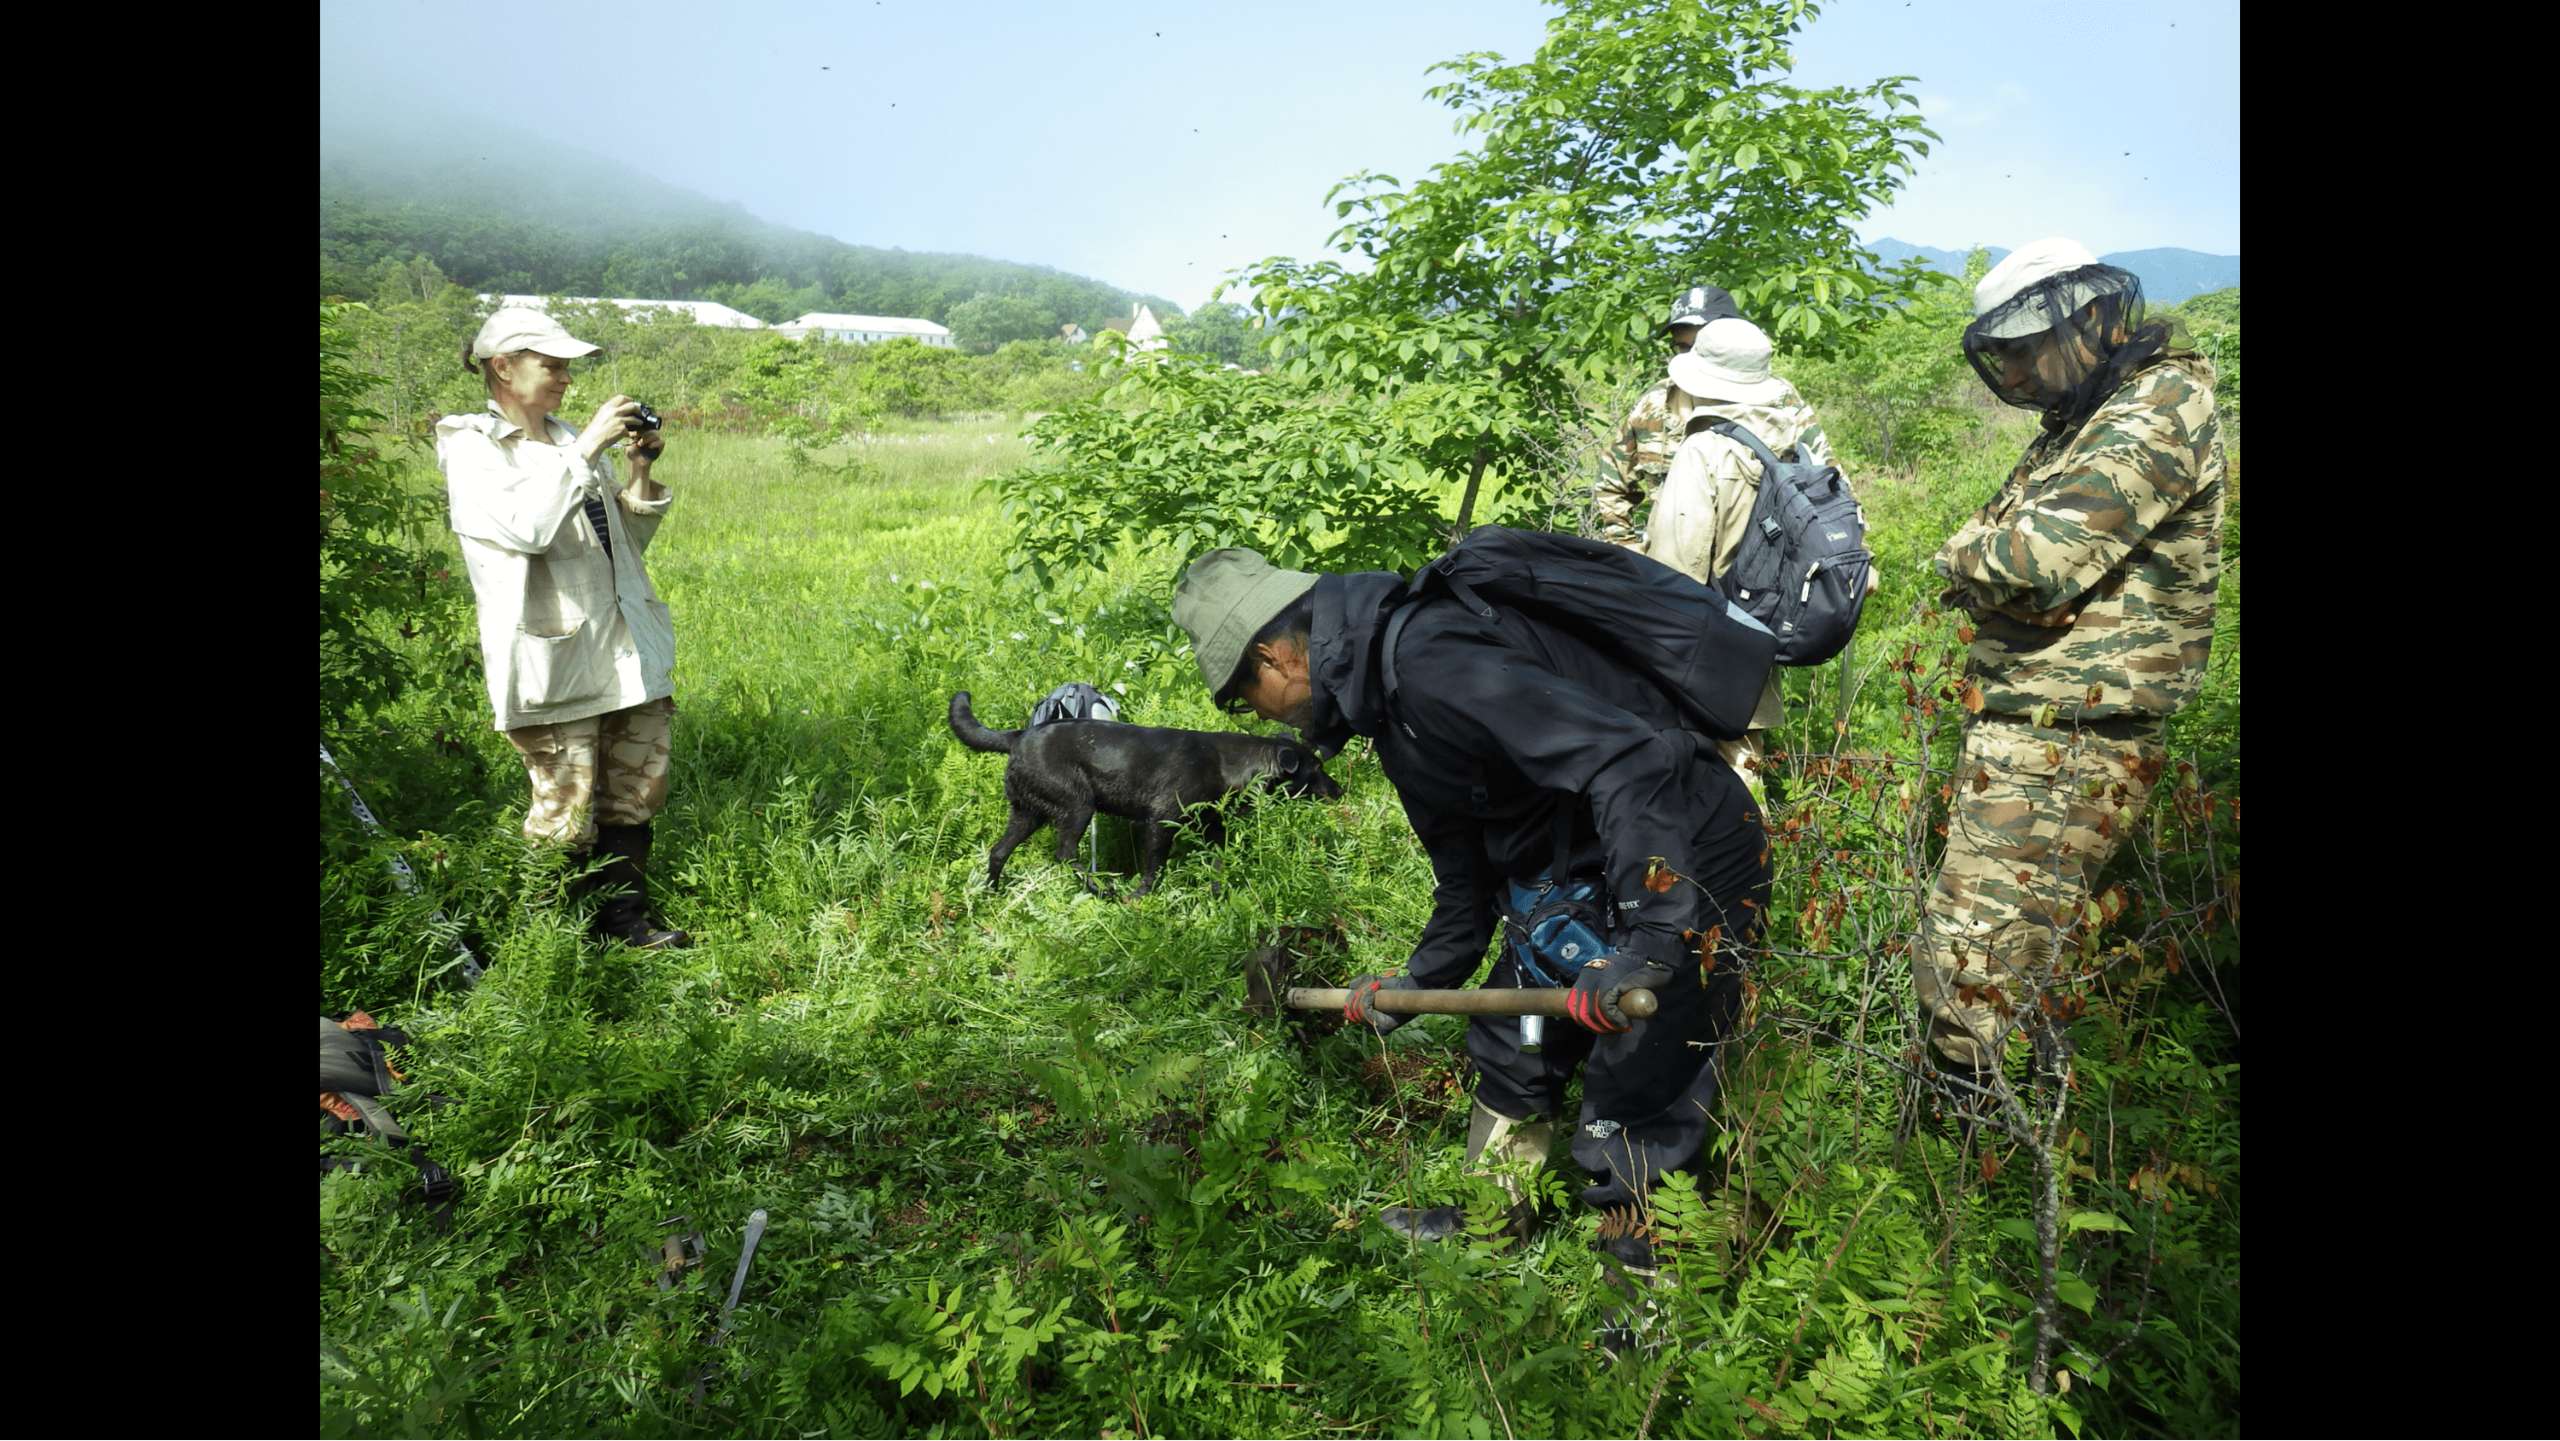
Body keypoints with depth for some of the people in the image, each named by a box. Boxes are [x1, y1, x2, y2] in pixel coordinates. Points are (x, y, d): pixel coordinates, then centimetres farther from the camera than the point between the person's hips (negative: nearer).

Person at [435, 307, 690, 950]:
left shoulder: (567, 439, 15)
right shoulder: (472, 446, -3)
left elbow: (627, 540, 19)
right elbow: (524, 527, -22)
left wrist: (642, 474, 4)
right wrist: (587, 449, -19)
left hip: (626, 650, 7)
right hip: (553, 659, -7)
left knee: (636, 795, 10)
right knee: (566, 813, -2)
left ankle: (626, 920, 22)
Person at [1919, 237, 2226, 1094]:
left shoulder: (2153, 416, -14)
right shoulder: (2084, 425, 20)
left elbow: (2037, 560, -24)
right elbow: (1998, 547, 20)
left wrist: (1964, 557, -4)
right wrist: (1986, 561, -2)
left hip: (2060, 749, -11)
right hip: (2029, 729, 11)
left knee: (1972, 979, -10)